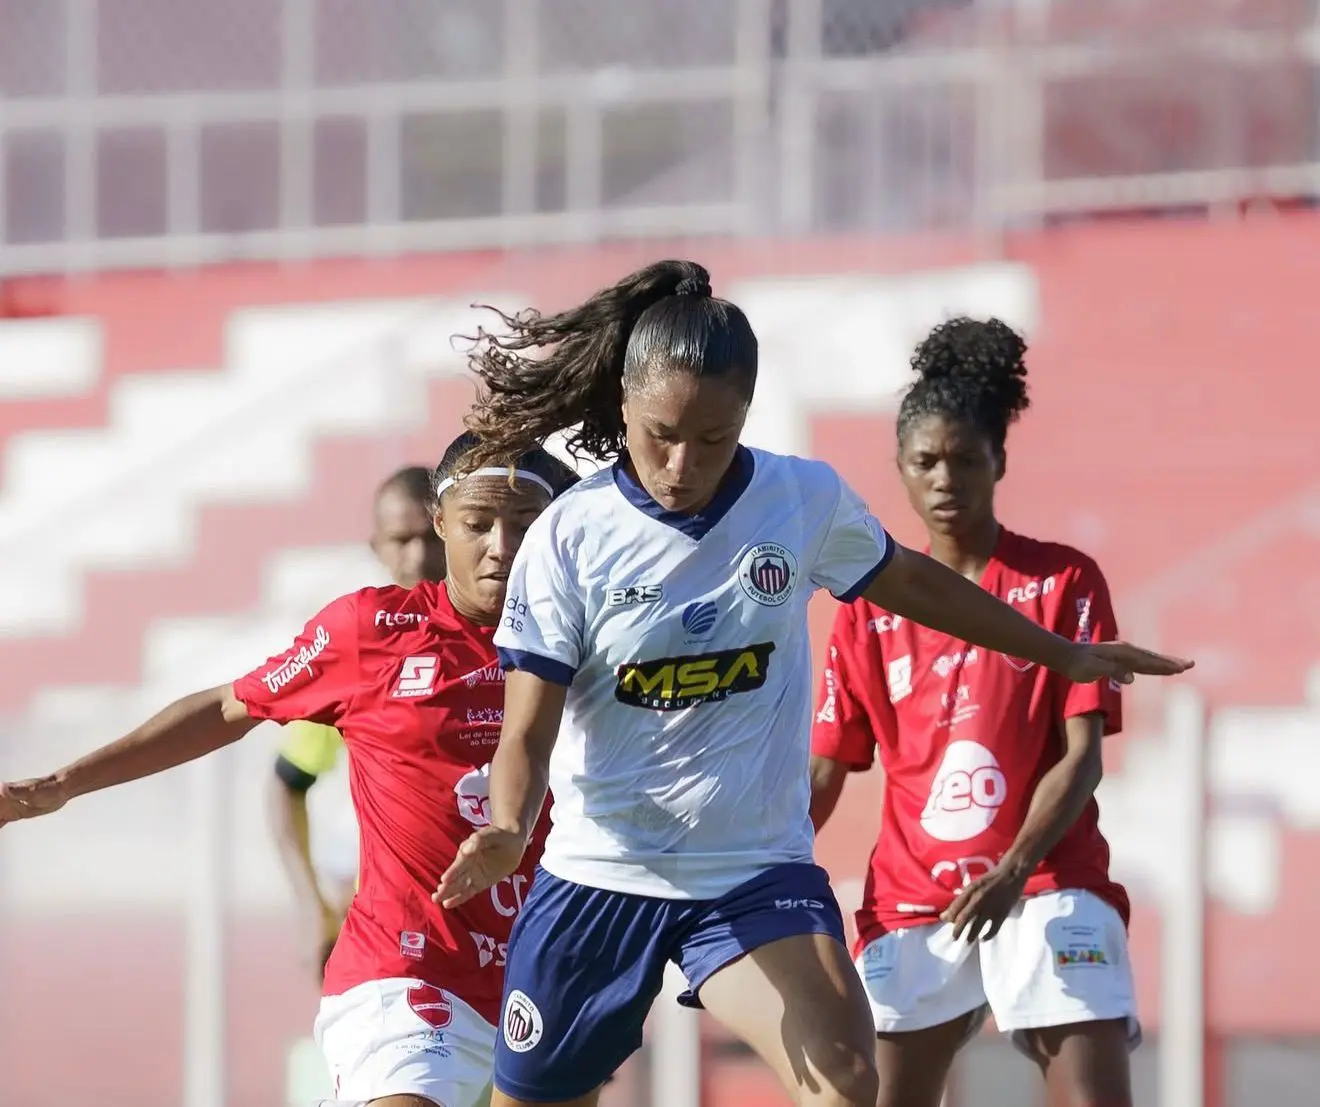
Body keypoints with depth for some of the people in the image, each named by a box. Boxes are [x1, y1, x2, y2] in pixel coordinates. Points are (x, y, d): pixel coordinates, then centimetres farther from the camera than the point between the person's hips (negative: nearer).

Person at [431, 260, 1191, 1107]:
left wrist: (1062, 654, 26)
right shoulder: (569, 537, -12)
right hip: (595, 878, 0)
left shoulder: (806, 499, -5)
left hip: (758, 876, 0)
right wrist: (508, 832, -33)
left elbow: (911, 582, 15)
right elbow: (529, 731, -12)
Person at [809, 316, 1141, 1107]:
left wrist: (1014, 870, -21)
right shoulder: (872, 609, 9)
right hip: (911, 898, 3)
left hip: (1045, 885, -3)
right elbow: (826, 772, 10)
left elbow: (1082, 756, -6)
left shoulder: (1064, 582, 0)